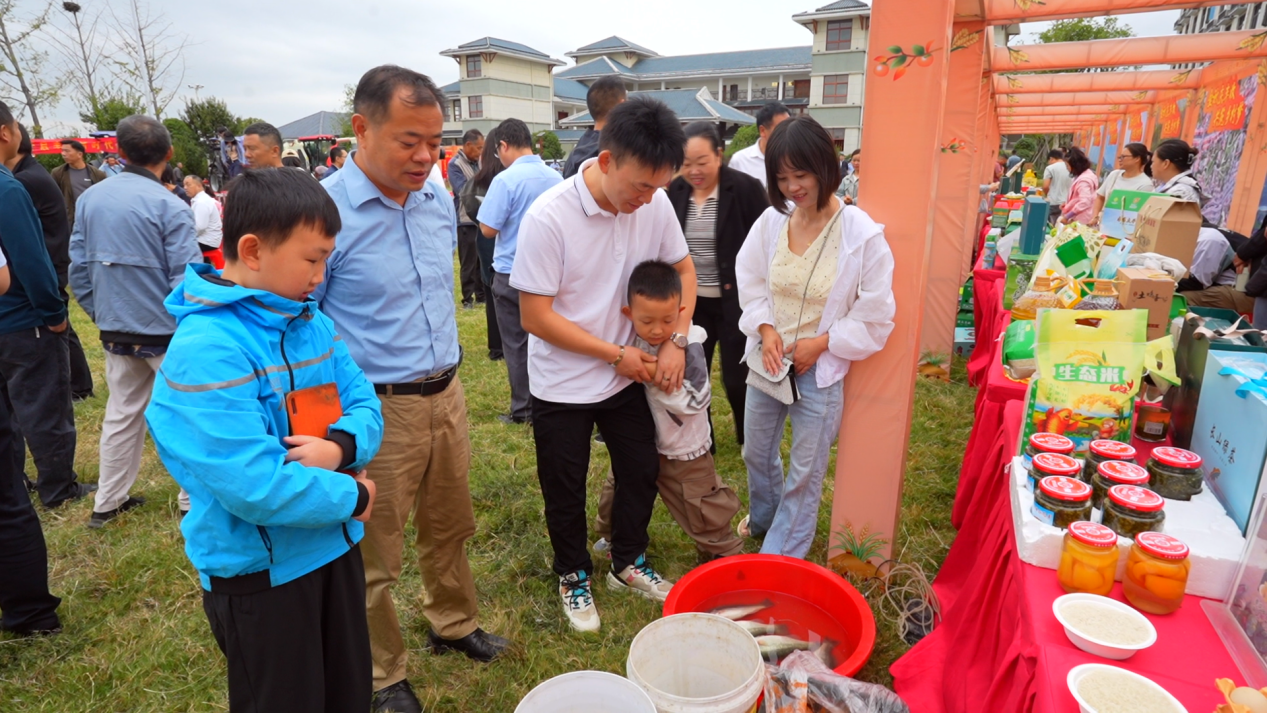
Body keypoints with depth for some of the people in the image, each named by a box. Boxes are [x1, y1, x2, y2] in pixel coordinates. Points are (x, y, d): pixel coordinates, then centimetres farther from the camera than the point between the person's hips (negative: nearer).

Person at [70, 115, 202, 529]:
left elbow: (79, 268, 6)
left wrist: (101, 316, 16)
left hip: (116, 332, 6)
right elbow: (186, 280, -18)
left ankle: (107, 502, 28)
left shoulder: (90, 199, 2)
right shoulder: (170, 207, -16)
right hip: (166, 332, -6)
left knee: (121, 413, 17)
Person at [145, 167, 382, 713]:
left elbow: (363, 402, 3)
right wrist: (353, 497, -17)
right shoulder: (207, 350, -25)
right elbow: (254, 486, -30)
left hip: (335, 546, 7)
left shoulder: (312, 322, 0)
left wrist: (342, 446, -20)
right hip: (261, 572, -7)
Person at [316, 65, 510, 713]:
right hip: (379, 410, -6)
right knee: (374, 557, 11)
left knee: (449, 528, 23)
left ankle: (454, 623, 47)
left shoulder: (439, 197, 4)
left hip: (447, 394, 6)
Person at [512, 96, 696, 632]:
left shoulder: (655, 203, -11)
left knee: (642, 471, 17)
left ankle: (628, 564, 42)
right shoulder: (548, 218, -25)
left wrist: (676, 341, -10)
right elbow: (535, 316, -22)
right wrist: (616, 354, -18)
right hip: (563, 385, -4)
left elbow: (683, 268, 4)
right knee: (565, 490, 13)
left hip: (628, 375, 5)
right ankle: (574, 577, 38)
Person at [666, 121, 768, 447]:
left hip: (736, 303, -4)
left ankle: (748, 441, 32)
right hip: (691, 303, 4)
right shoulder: (676, 190, 0)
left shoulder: (746, 188, -13)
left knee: (737, 380, 5)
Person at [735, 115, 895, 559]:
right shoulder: (772, 221, -7)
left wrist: (820, 343, -16)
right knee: (757, 452, 23)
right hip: (768, 359, 5)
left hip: (820, 369, -4)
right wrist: (765, 328, -9)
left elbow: (875, 314, -11)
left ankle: (779, 558, 30)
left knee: (805, 471, 9)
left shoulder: (862, 234, -18)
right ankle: (762, 519, 53)